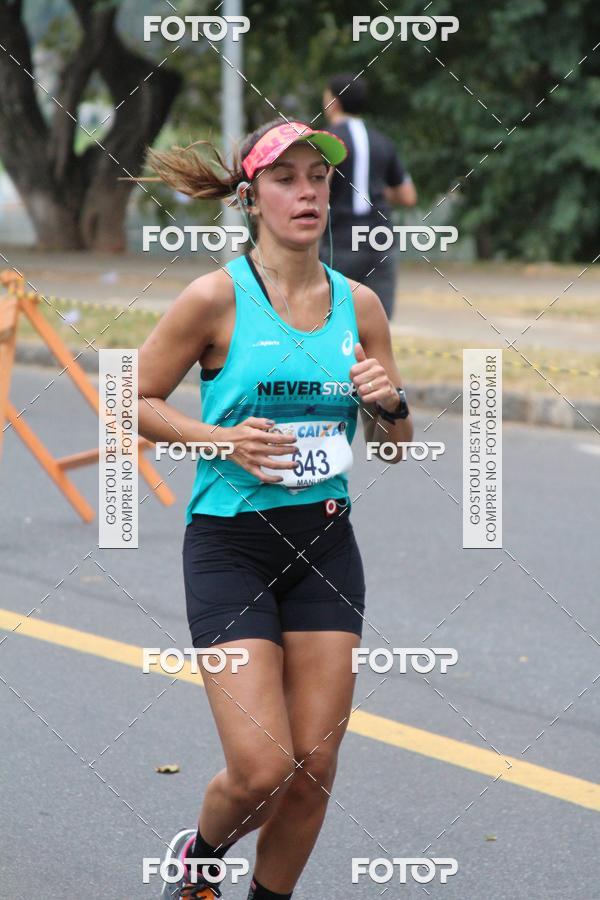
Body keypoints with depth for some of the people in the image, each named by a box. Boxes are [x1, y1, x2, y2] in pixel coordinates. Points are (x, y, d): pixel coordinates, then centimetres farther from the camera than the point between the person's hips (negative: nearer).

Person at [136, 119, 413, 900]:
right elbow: (136, 402, 0)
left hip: (325, 542, 4)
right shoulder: (217, 297, -8)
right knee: (261, 770, -11)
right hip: (229, 542, -4)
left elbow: (397, 446, 14)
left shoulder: (358, 304, 5)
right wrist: (223, 438, -14)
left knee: (315, 765, 1)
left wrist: (391, 404, -7)